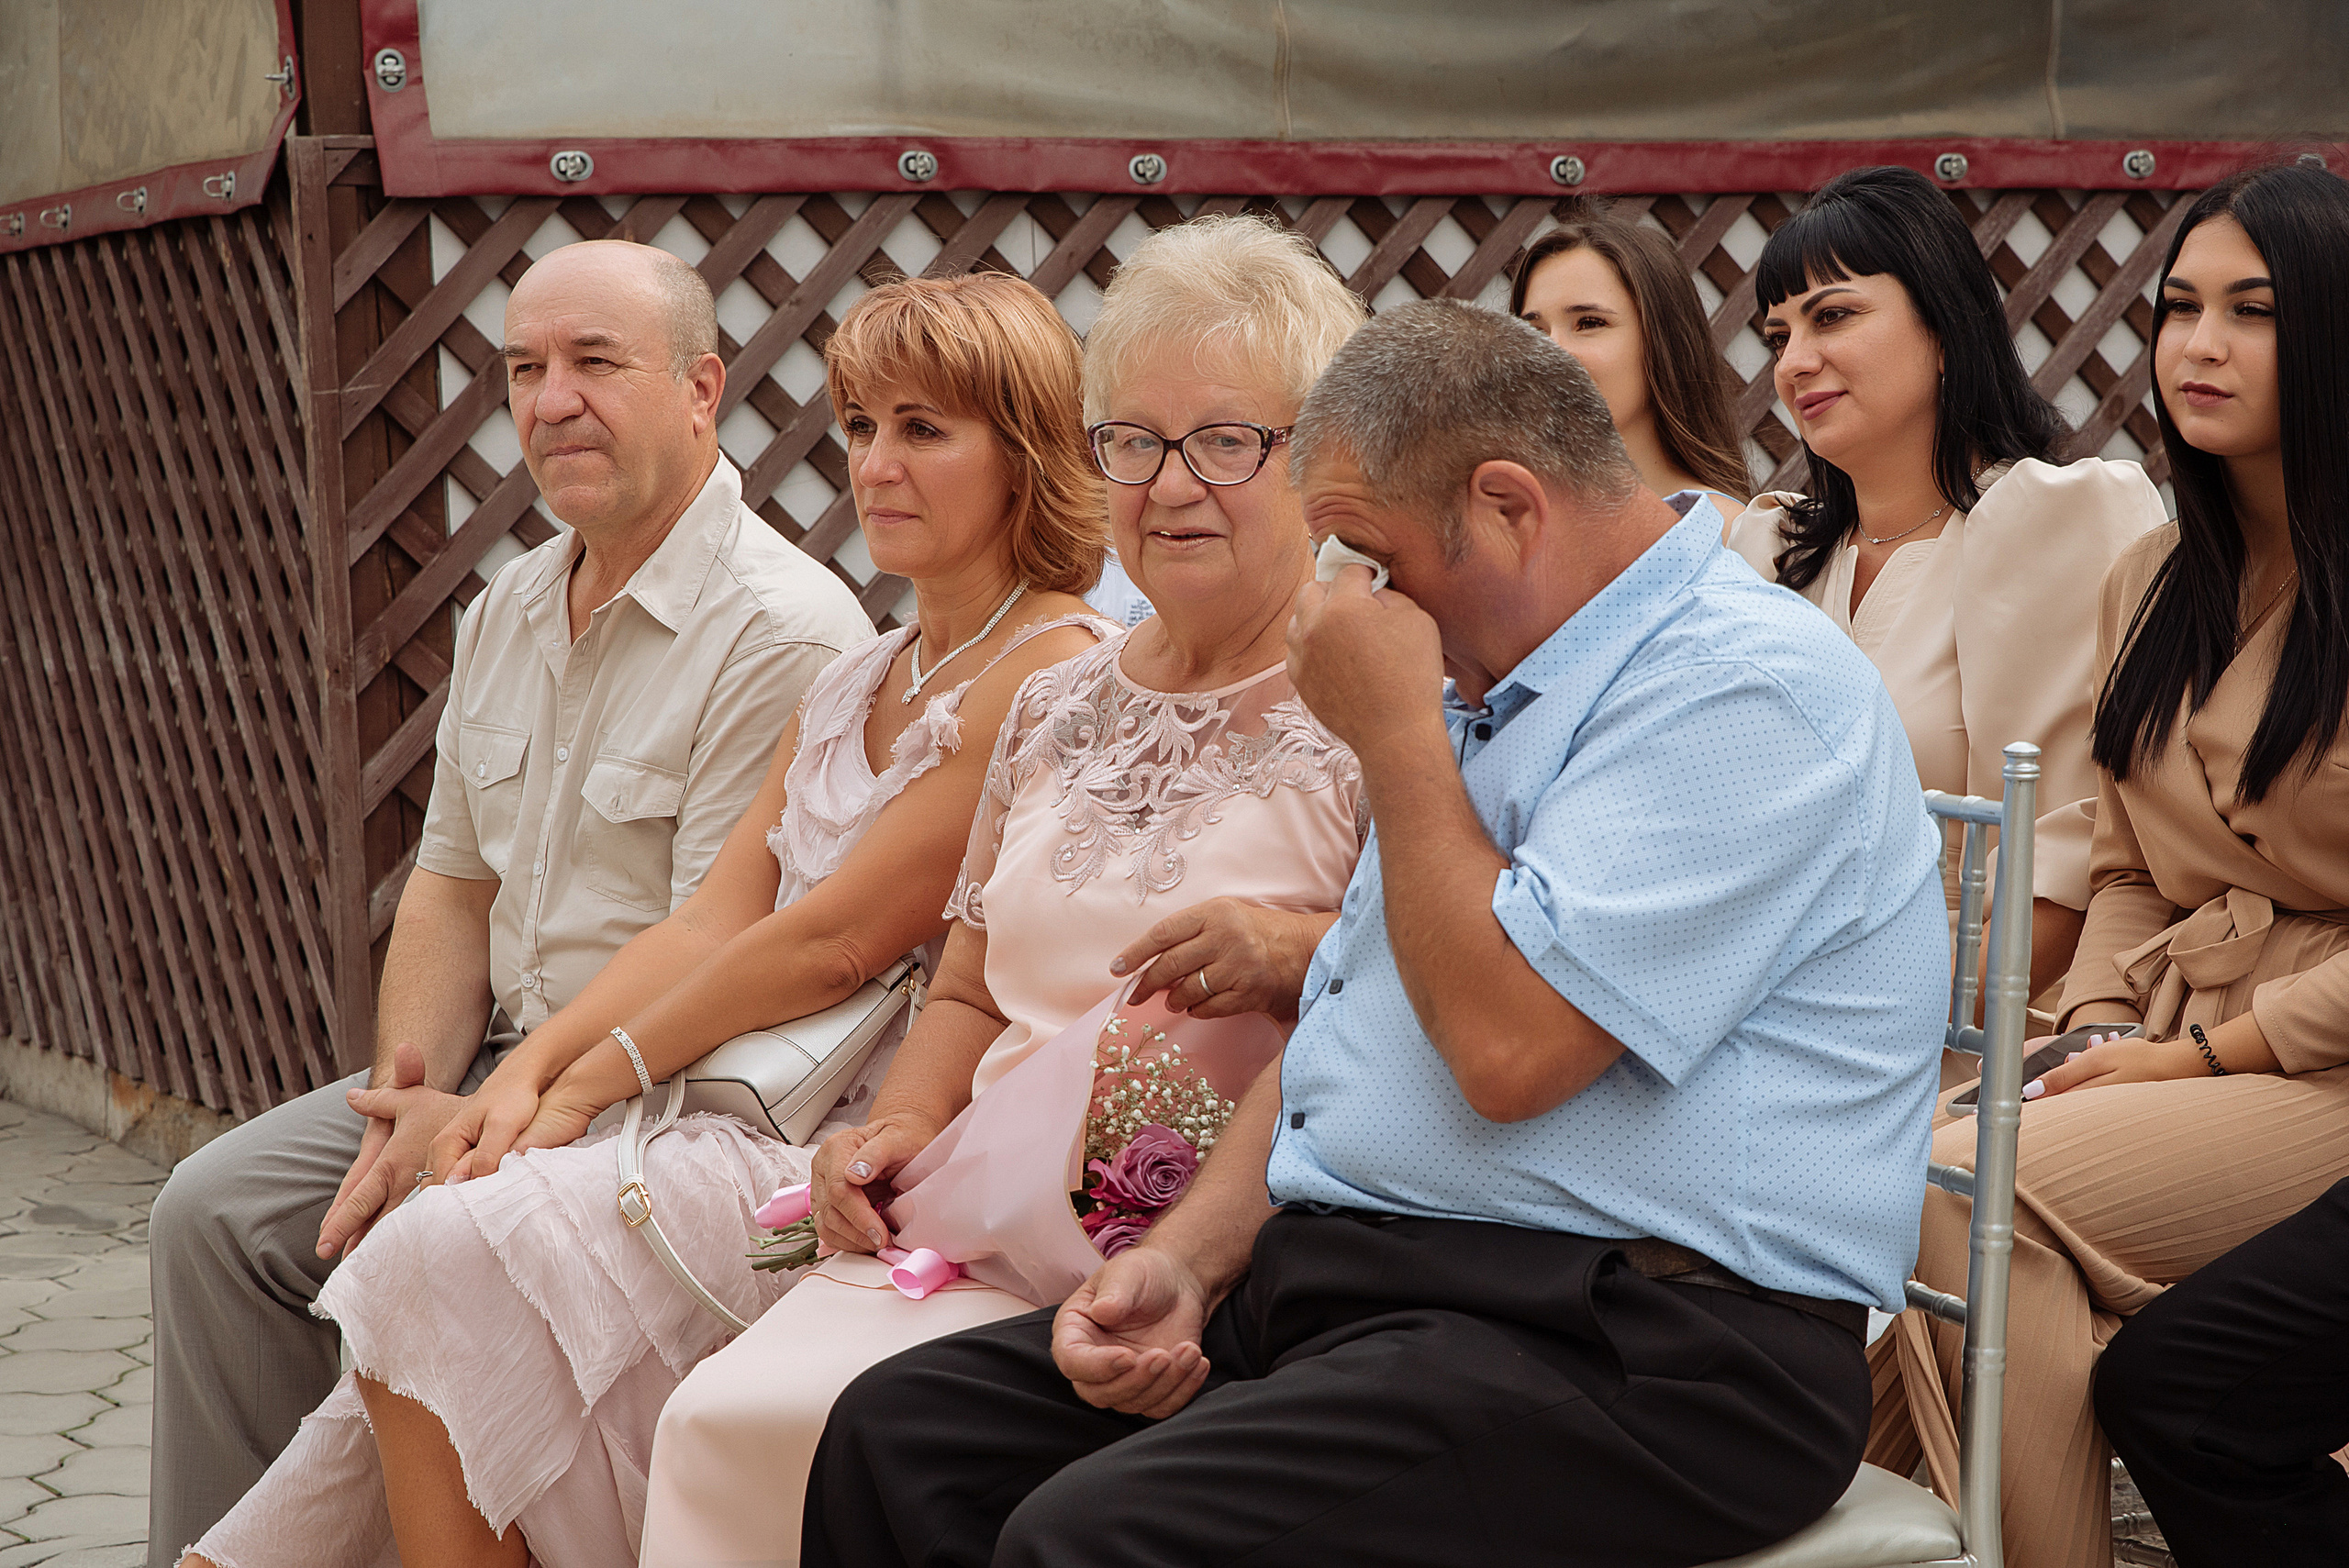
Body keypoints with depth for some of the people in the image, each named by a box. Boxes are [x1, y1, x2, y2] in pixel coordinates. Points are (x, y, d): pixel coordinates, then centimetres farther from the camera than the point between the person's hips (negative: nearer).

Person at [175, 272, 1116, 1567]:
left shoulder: (1056, 672, -11)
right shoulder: (855, 682, 18)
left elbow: (833, 942, -14)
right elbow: (717, 915, 9)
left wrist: (593, 1082, -7)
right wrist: (528, 1070, -6)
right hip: (762, 1113, 7)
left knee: (445, 1257, -17)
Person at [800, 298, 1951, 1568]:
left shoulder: (1750, 687, -12)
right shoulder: (1484, 695, 20)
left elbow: (1508, 1045, -22)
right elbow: (1331, 1033, 22)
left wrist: (1394, 733, -10)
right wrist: (1185, 1262, 5)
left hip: (1621, 1344, -10)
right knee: (898, 1430, -2)